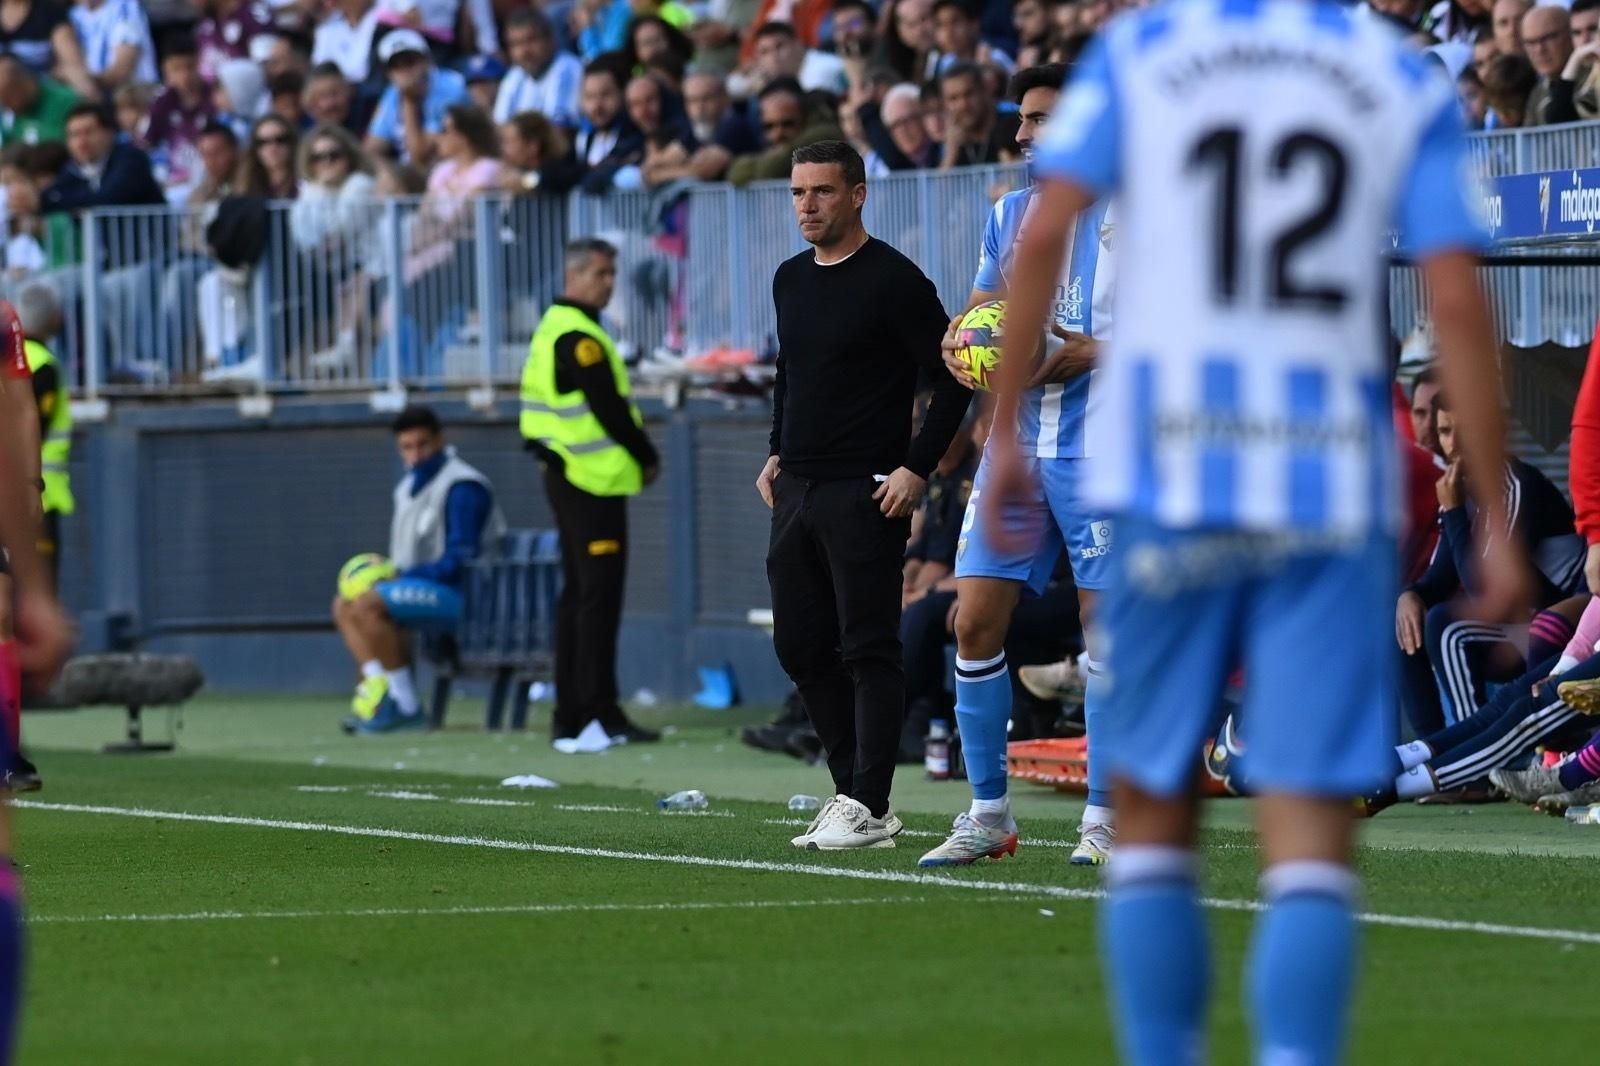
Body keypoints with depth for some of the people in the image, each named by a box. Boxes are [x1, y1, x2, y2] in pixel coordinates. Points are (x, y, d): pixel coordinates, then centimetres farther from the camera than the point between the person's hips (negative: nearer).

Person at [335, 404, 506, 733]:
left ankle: (406, 705, -23)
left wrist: (402, 577, -19)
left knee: (367, 605, -26)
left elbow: (459, 559, -20)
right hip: (426, 587, 10)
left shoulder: (461, 487, -14)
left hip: (457, 592, -10)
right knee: (344, 605, 5)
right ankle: (381, 690, -10)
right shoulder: (411, 485, 16)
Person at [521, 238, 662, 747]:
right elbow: (610, 410, -18)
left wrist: (638, 451, 10)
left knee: (579, 595, 13)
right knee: (599, 596, -9)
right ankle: (599, 712, -10)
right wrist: (648, 457, -5)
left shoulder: (556, 328, 17)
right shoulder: (579, 337, -15)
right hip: (593, 481, -11)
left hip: (567, 475, 11)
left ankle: (570, 715, 15)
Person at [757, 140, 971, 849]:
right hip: (796, 491, 8)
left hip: (866, 492, -8)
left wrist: (917, 468, -15)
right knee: (800, 648, 9)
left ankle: (868, 810, -10)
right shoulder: (790, 280, 13)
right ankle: (853, 789, 17)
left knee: (868, 650, -8)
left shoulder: (893, 280, -9)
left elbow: (953, 378, -9)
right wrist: (778, 452, 17)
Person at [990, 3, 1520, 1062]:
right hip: (1332, 493, 0)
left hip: (1168, 483, 1)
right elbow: (1457, 303, -2)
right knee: (1311, 837, -3)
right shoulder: (1407, 85, 6)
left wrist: (1004, 428, 2)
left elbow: (1046, 232, -4)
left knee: (1153, 813, 12)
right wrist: (1498, 522, 0)